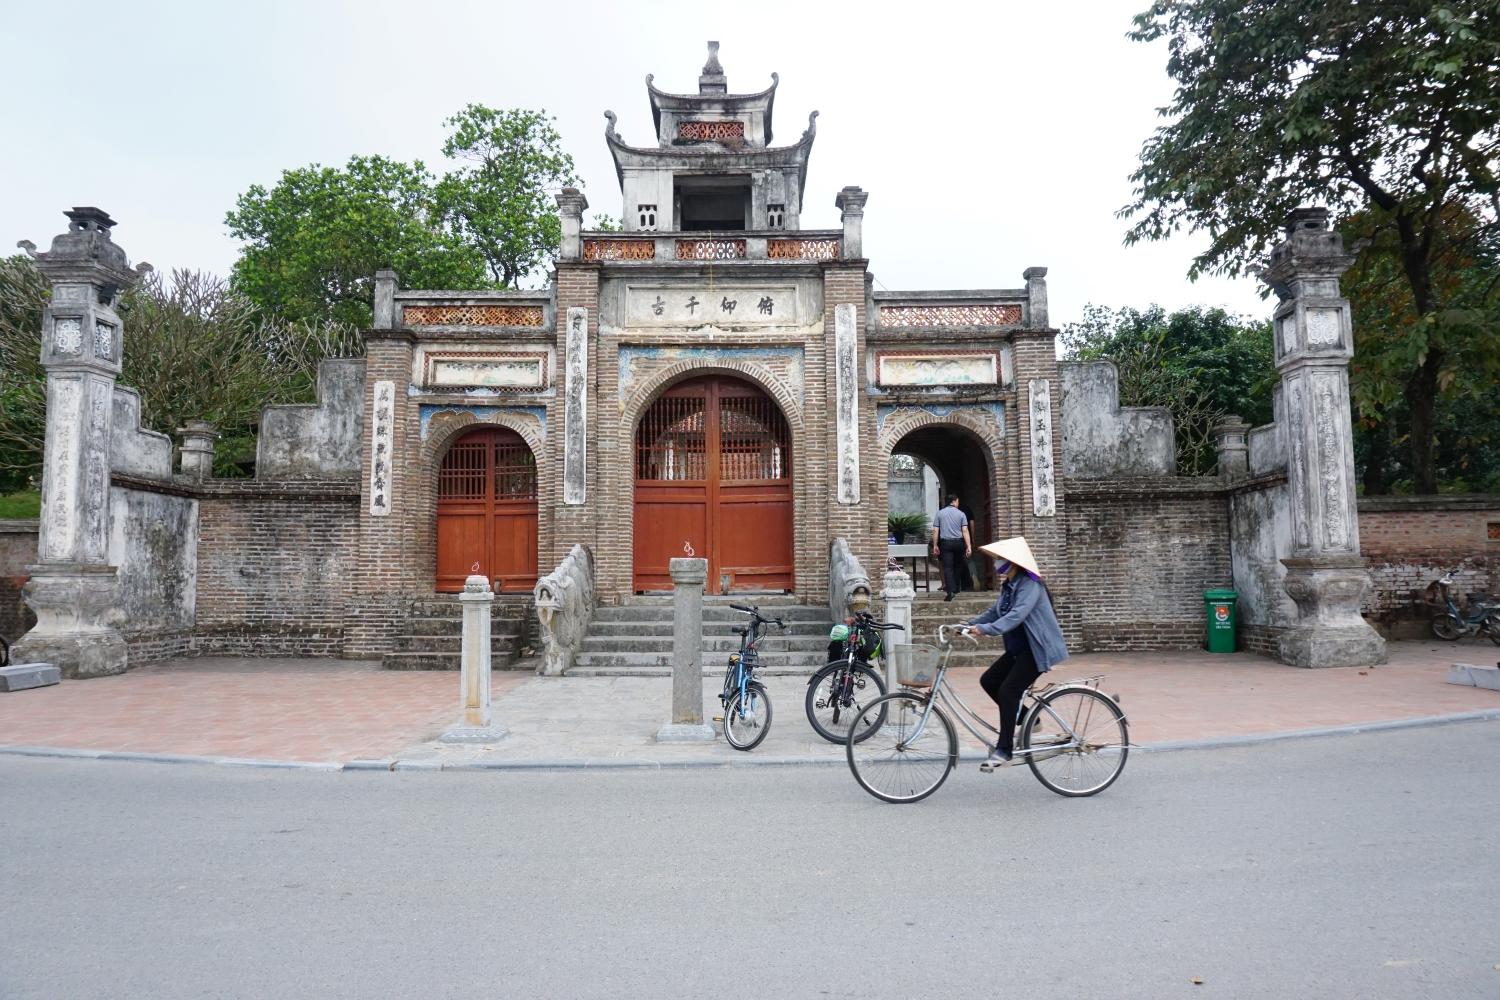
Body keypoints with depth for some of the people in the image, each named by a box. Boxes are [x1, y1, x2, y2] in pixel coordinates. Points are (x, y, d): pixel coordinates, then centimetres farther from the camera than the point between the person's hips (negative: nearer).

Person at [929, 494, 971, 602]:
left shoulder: (940, 513, 3)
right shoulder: (961, 514, 0)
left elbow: (935, 531, 0)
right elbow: (965, 531, -7)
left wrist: (935, 546, 6)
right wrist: (969, 546, -8)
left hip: (946, 543, -1)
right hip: (959, 542, 1)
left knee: (948, 567, -7)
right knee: (958, 566, 19)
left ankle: (951, 590, -21)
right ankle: (957, 588, 30)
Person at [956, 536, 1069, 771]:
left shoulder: (1029, 585, -20)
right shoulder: (1009, 585, 10)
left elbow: (1016, 615, -33)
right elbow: (996, 612, 9)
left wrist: (985, 629, -42)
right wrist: (970, 624, -4)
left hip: (1037, 648, -10)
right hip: (1019, 647, 10)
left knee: (1008, 690, -17)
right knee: (988, 681, 4)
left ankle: (1004, 750, -9)